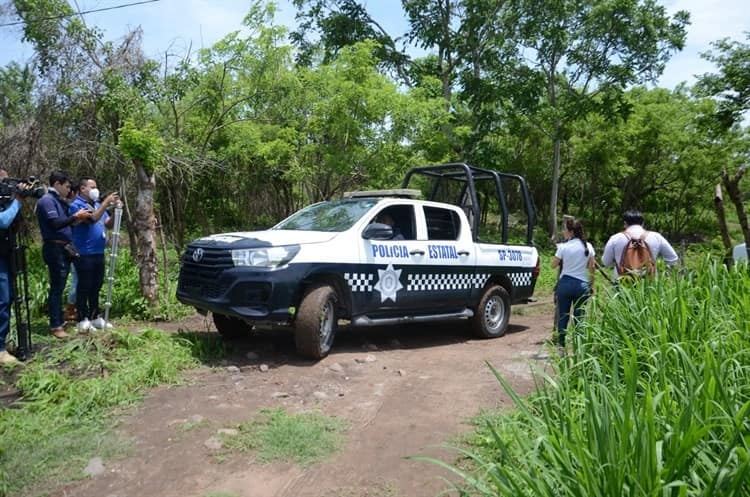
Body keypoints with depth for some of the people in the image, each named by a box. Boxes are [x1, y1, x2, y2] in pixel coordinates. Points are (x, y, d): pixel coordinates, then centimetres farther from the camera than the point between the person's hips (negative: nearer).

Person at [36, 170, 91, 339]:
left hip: (63, 249, 9)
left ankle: (60, 321, 22)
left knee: (59, 287, 14)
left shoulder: (59, 201, 18)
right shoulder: (47, 200, -10)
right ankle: (55, 326, -1)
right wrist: (76, 216, -15)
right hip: (55, 249, -9)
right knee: (56, 288, -6)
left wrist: (79, 219, 4)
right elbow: (56, 223, -22)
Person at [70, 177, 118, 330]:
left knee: (96, 286, 13)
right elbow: (92, 218, -25)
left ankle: (95, 317, 22)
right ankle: (83, 320, 7)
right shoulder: (77, 205, -9)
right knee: (84, 286, -1)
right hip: (84, 254, -8)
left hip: (98, 253, 8)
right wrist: (106, 203, -23)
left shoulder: (97, 205, 15)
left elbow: (109, 224, 11)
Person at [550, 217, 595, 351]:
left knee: (563, 316, 6)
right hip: (582, 285, 2)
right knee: (579, 317, 7)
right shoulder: (587, 246, 1)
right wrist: (591, 285, 13)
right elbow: (592, 267, 4)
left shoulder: (563, 247, -8)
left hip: (565, 284, -2)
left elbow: (553, 265, 0)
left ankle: (562, 346, 9)